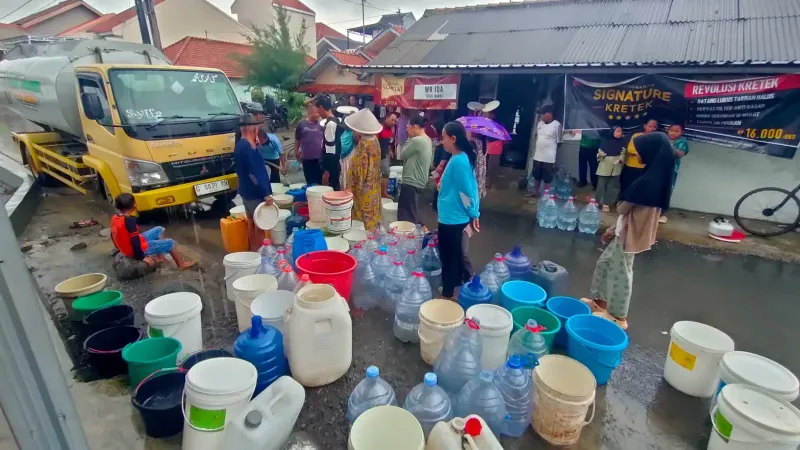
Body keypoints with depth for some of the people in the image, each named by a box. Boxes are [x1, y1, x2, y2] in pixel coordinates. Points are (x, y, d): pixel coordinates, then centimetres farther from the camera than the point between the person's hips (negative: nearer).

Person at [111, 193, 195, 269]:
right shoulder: (130, 220, -28)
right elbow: (135, 241, -28)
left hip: (126, 248, 9)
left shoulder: (114, 218, -1)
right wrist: (142, 258, -19)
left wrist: (122, 248, 27)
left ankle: (160, 255, 22)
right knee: (170, 243, 2)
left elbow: (115, 236, 12)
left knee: (159, 230, 19)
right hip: (135, 250, -9)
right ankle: (181, 264, 18)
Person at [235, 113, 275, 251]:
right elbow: (254, 173, -25)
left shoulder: (239, 145, 10)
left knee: (252, 223, 17)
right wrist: (266, 193, -22)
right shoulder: (249, 147, -21)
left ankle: (253, 252, 27)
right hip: (255, 193, -10)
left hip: (246, 191, 10)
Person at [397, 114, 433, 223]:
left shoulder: (416, 140, -19)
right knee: (412, 216, 17)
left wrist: (409, 138, -3)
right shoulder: (427, 140, 12)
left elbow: (402, 155, -9)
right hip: (418, 183, 10)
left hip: (411, 184, -10)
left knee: (405, 217, -4)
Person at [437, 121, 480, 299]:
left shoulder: (457, 161, -22)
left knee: (448, 256, 4)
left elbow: (466, 191, -21)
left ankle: (448, 293, 19)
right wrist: (475, 213, 13)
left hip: (452, 218, -10)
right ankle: (457, 284, 37)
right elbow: (470, 186, 11)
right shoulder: (463, 158, 8)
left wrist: (473, 214, -9)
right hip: (455, 217, 10)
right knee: (454, 254, 22)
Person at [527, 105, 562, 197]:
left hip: (549, 157, -6)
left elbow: (558, 142, -6)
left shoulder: (557, 125, -11)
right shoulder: (540, 123, 7)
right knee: (536, 175, 18)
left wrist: (554, 153, -1)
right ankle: (535, 192, 33)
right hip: (538, 155, 6)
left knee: (547, 178, 2)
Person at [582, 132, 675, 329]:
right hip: (632, 231, 9)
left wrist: (621, 202, 5)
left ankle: (618, 316, 21)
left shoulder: (647, 181, -26)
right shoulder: (657, 178, 6)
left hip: (630, 234, -9)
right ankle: (601, 301, 34)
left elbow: (622, 208, -18)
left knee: (621, 273, 5)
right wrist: (614, 228, 12)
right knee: (604, 263, 19)